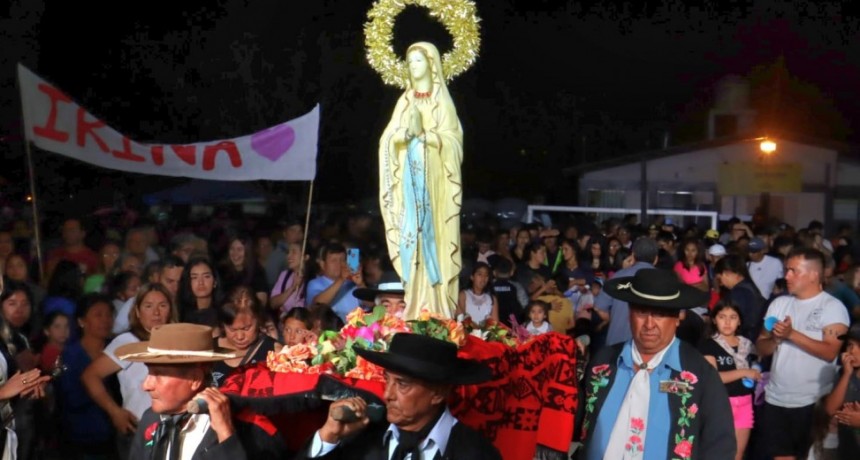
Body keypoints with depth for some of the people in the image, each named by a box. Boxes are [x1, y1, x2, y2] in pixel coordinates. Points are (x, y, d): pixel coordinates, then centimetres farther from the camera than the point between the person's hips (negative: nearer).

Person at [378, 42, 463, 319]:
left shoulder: (442, 101, 3)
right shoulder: (405, 100, 14)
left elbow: (452, 139, -6)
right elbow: (389, 137, 6)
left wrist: (423, 133, -19)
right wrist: (405, 133, -14)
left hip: (434, 176, -3)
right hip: (409, 174, 3)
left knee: (432, 230, -7)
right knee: (411, 230, -2)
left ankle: (437, 309, -5)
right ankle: (415, 306, 0)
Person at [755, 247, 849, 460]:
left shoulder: (833, 307, -7)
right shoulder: (779, 303, 9)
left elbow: (831, 352, -19)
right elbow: (761, 348, 8)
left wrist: (792, 334, -20)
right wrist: (776, 339, -12)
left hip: (813, 401, -5)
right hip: (775, 398, 5)